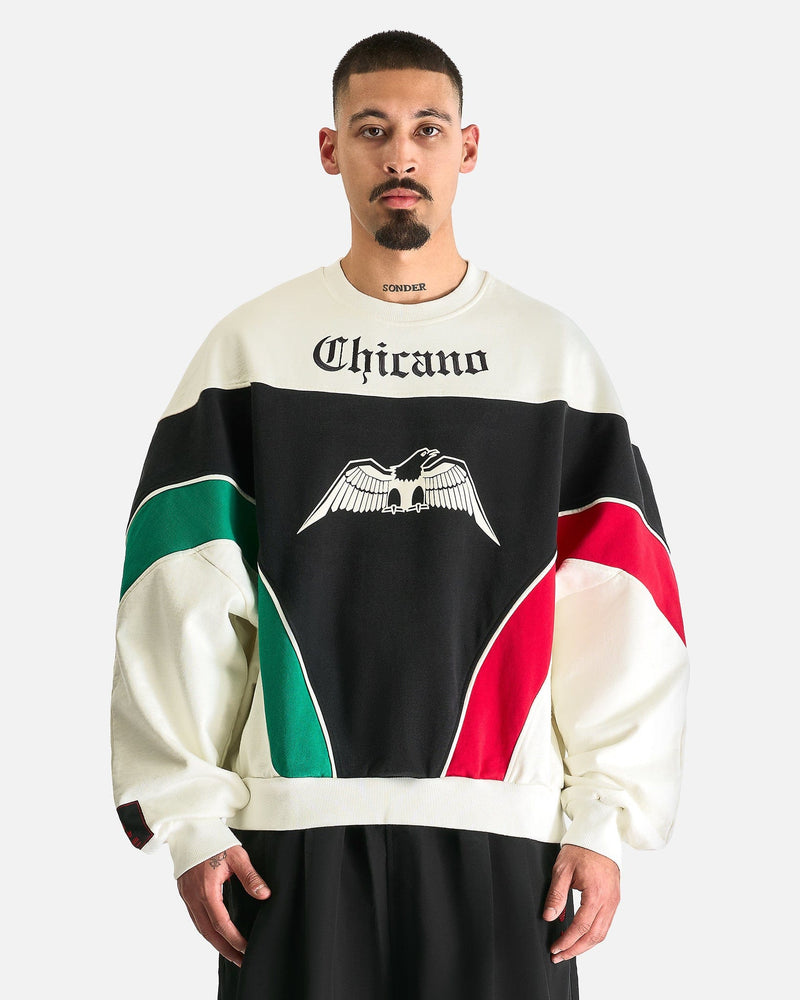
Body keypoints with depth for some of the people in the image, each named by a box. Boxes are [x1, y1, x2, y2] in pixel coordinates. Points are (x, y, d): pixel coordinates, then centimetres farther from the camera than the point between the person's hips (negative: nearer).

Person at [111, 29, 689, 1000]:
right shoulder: (250, 347, 5)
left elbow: (617, 604, 3)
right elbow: (183, 599, 2)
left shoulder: (552, 353, 7)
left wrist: (605, 815, -4)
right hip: (295, 824, 0)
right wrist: (190, 815, -4)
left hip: (501, 831, 0)